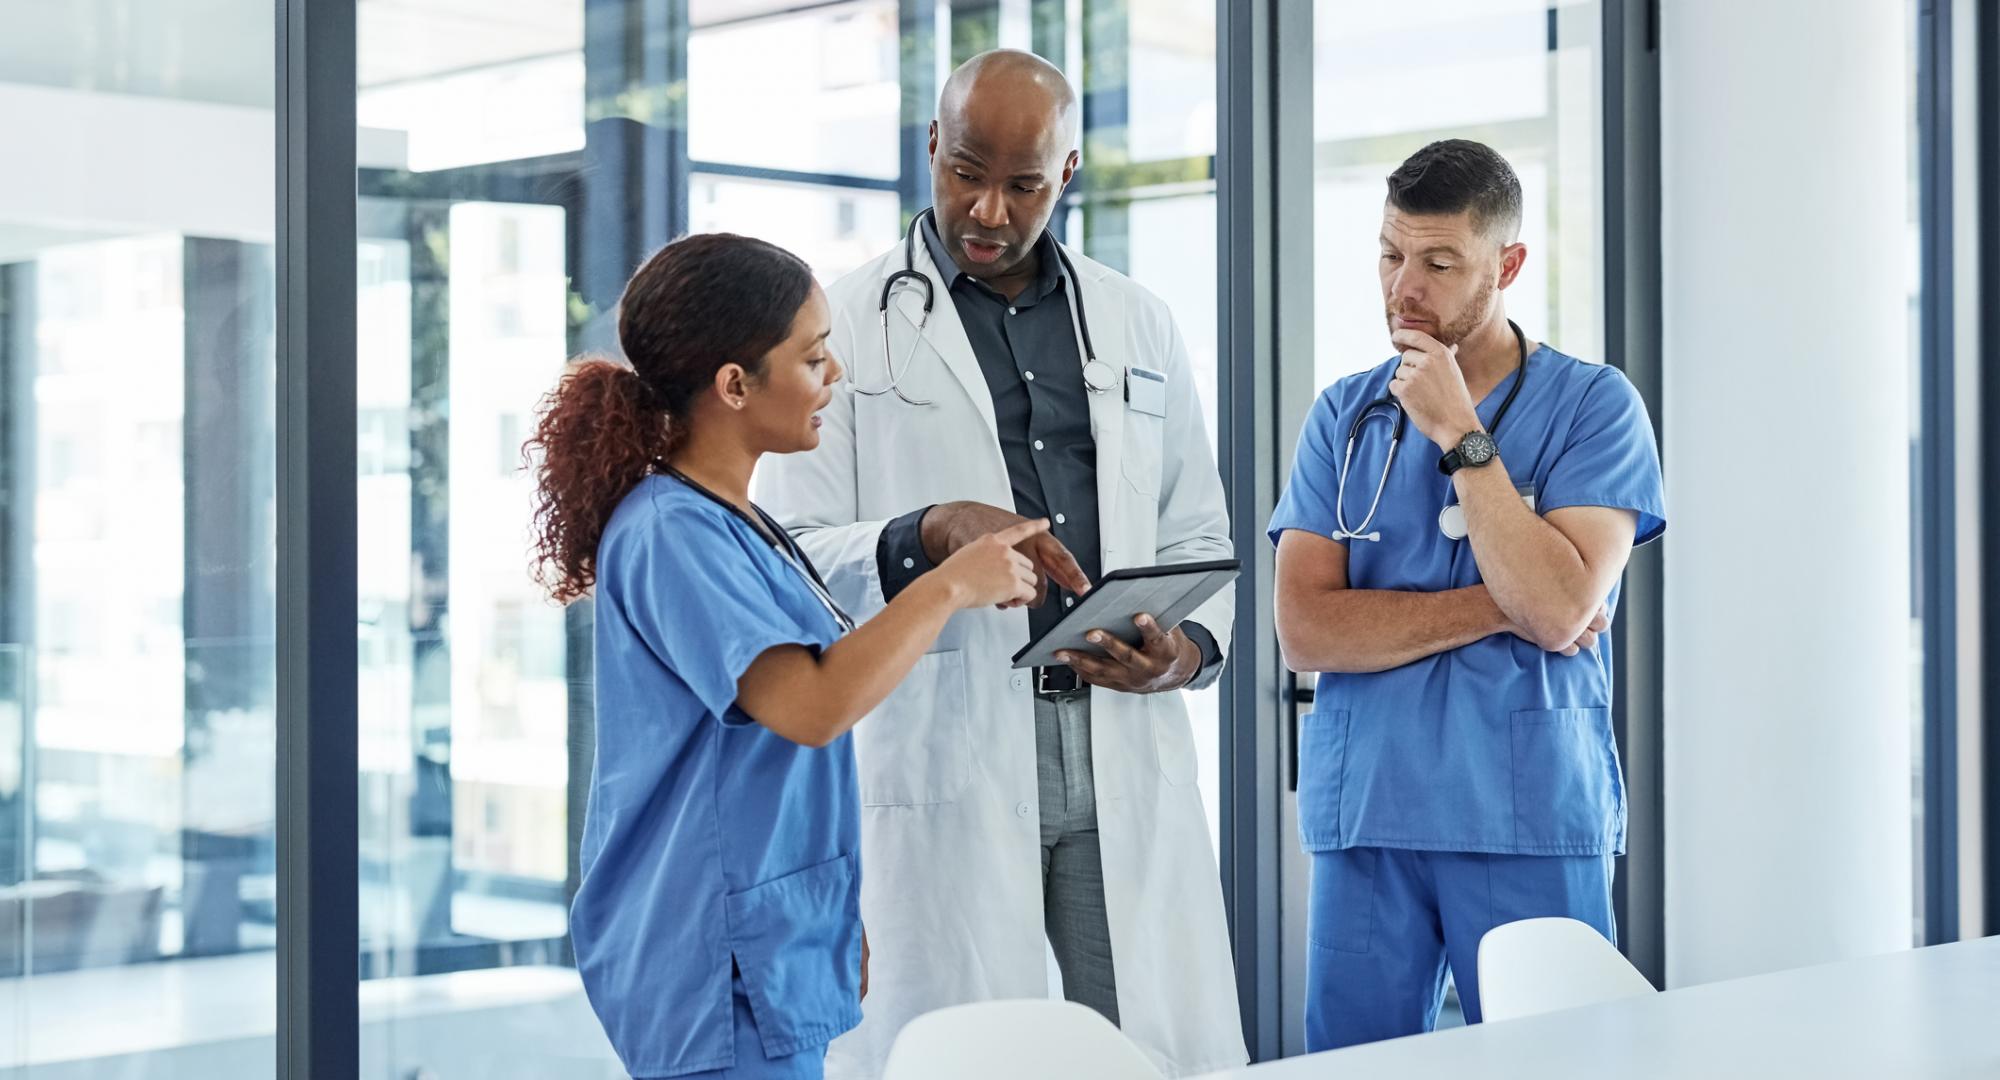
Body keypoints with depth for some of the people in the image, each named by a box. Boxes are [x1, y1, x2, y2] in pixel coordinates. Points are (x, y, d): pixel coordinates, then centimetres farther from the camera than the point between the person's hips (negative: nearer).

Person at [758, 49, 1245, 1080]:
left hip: (1126, 750, 3)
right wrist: (929, 537, -21)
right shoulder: (846, 322, 4)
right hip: (941, 755, -3)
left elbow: (1198, 533, 19)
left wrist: (1191, 645, -3)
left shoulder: (1139, 325, 16)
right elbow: (788, 556, -2)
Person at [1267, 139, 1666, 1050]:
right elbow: (1305, 630, -2)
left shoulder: (1593, 405, 0)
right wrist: (1495, 607, -9)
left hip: (1532, 819, -2)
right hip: (1364, 814, 3)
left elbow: (1558, 607, -14)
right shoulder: (1343, 418, 9)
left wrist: (1459, 434, -12)